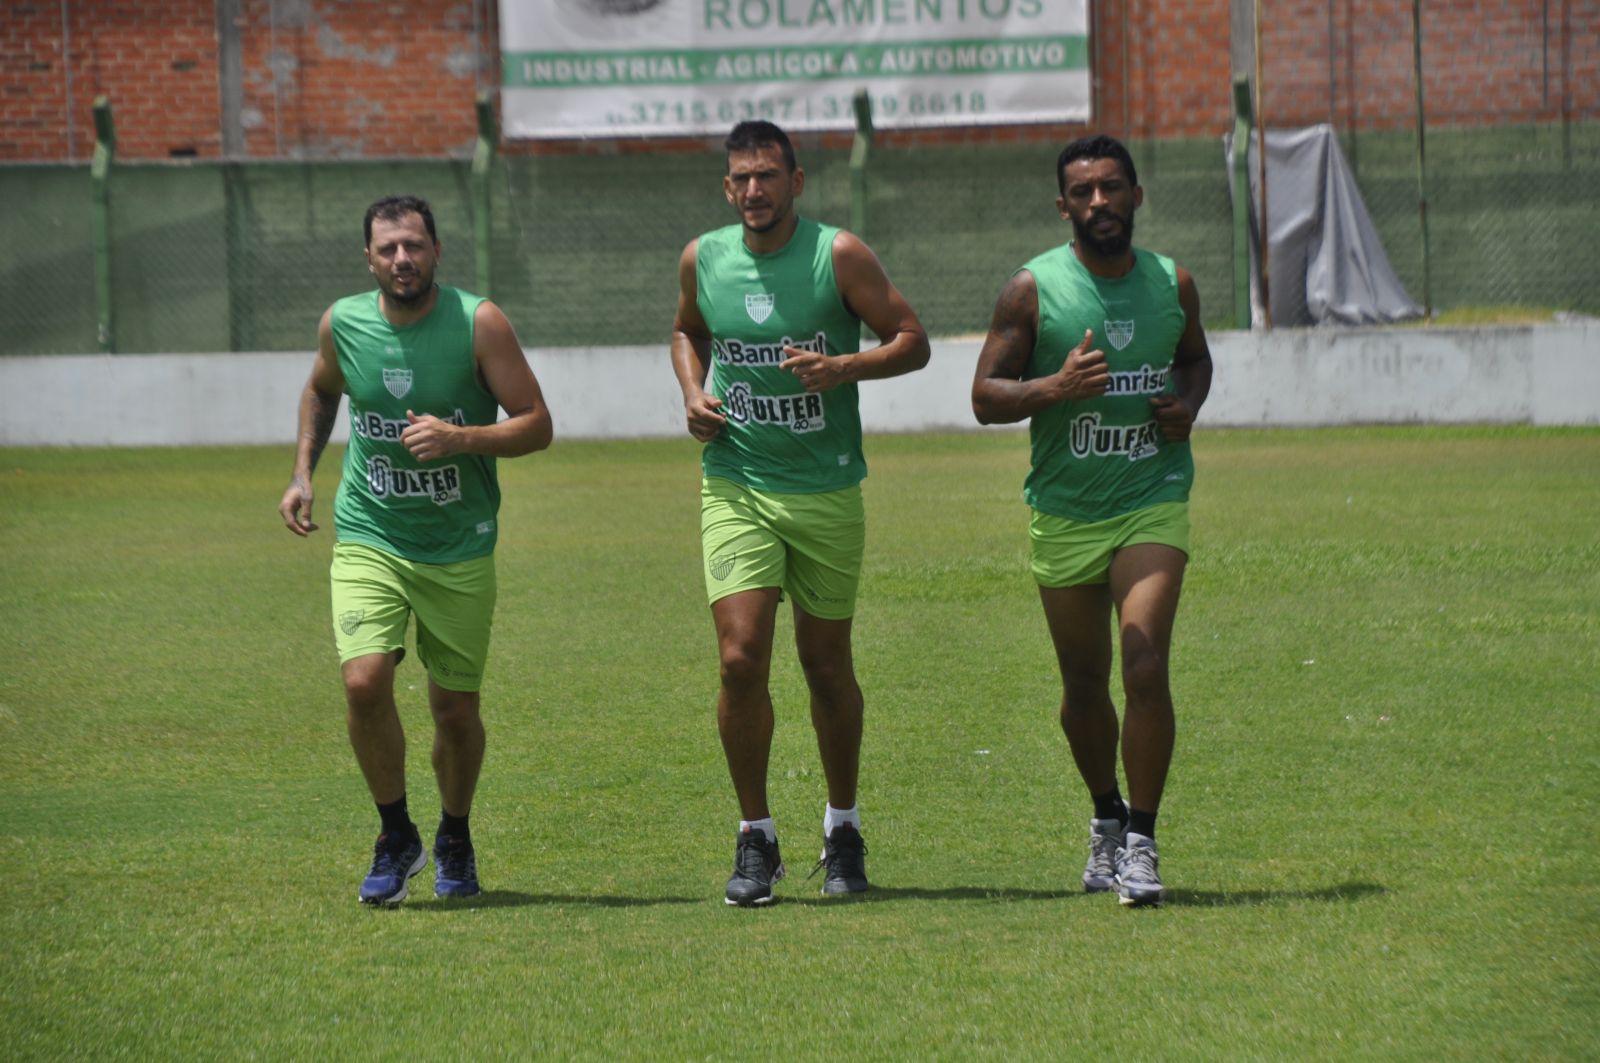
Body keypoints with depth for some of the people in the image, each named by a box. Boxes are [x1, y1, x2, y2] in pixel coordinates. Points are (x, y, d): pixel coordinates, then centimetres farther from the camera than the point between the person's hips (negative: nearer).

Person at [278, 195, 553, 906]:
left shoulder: (478, 324, -11)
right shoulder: (343, 324, -2)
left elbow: (536, 424, -8)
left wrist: (460, 438, -24)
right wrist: (302, 472, 11)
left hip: (461, 547, -1)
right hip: (368, 535, 1)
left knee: (456, 709, 5)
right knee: (364, 681, -19)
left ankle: (454, 839, 33)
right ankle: (395, 837, 2)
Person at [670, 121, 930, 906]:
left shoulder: (839, 256, -7)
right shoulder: (702, 260, 3)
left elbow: (913, 342, -2)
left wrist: (842, 367, -20)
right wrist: (692, 393, 4)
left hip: (827, 490, -1)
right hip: (735, 488, 1)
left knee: (826, 664, 8)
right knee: (740, 658, -12)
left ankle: (842, 828, 27)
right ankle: (755, 838, 0)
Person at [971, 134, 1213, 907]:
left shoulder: (1173, 285, 3)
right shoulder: (1033, 290, -6)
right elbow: (985, 397, -4)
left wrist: (1189, 403, 1)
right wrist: (1055, 387, -22)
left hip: (1153, 503, 0)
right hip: (1065, 513, 0)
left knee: (1145, 666, -16)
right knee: (1084, 683, 11)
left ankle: (1142, 843, -8)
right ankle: (1107, 817, 35)